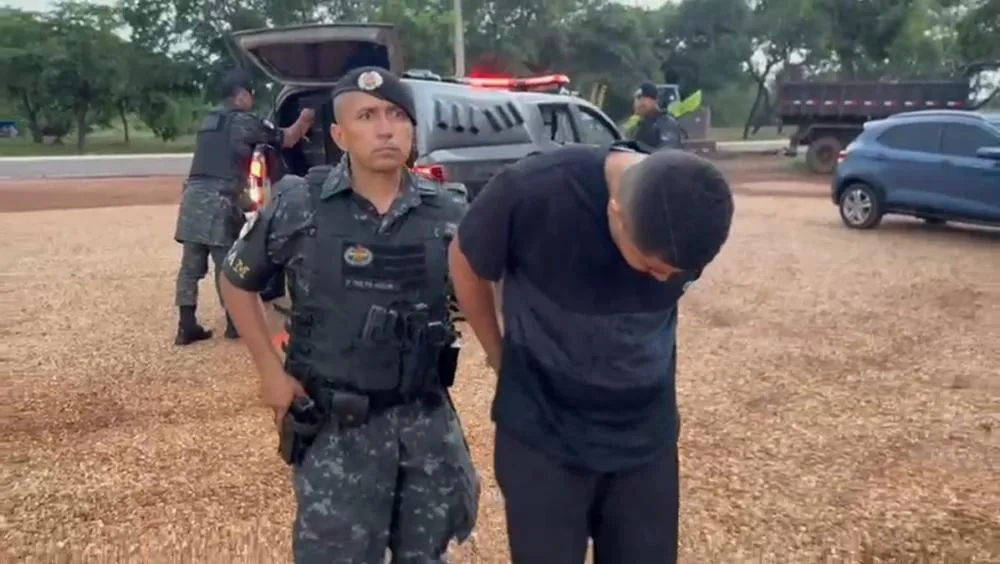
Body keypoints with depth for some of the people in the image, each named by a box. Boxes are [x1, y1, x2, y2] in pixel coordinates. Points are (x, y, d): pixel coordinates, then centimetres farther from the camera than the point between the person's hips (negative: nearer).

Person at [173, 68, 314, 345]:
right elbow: (286, 139, 4)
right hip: (219, 200, -7)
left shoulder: (210, 120, 20)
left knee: (191, 265, 8)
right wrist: (303, 120, 21)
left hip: (193, 196, 7)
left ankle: (187, 326, 11)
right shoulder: (243, 121, -2)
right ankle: (235, 323, 13)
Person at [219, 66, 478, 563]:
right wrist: (270, 371, -2)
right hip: (336, 423, -2)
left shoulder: (446, 213, -4)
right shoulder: (299, 206, -9)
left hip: (426, 418, 3)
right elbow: (237, 281, 4)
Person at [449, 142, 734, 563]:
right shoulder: (532, 190, -25)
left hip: (647, 439, 3)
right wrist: (501, 359, 3)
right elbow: (465, 265, -6)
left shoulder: (697, 213, -15)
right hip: (542, 438, -2)